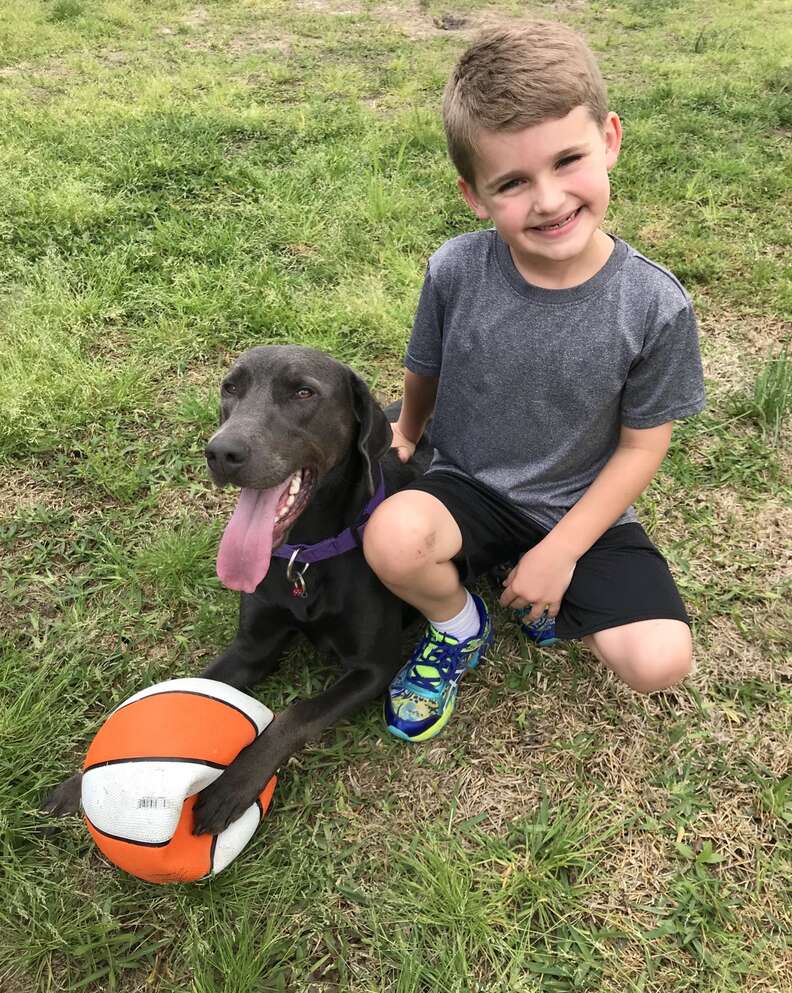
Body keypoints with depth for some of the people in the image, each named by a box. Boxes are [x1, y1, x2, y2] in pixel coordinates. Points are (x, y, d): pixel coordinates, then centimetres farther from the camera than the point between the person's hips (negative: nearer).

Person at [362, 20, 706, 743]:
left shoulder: (655, 306, -19)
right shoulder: (455, 272, -17)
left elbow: (641, 447, -9)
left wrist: (559, 554, -13)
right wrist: (407, 432, 22)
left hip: (581, 507, 0)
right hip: (468, 484, 1)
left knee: (660, 662, -18)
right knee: (393, 538, -33)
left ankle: (548, 591, 15)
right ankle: (458, 629, 3)